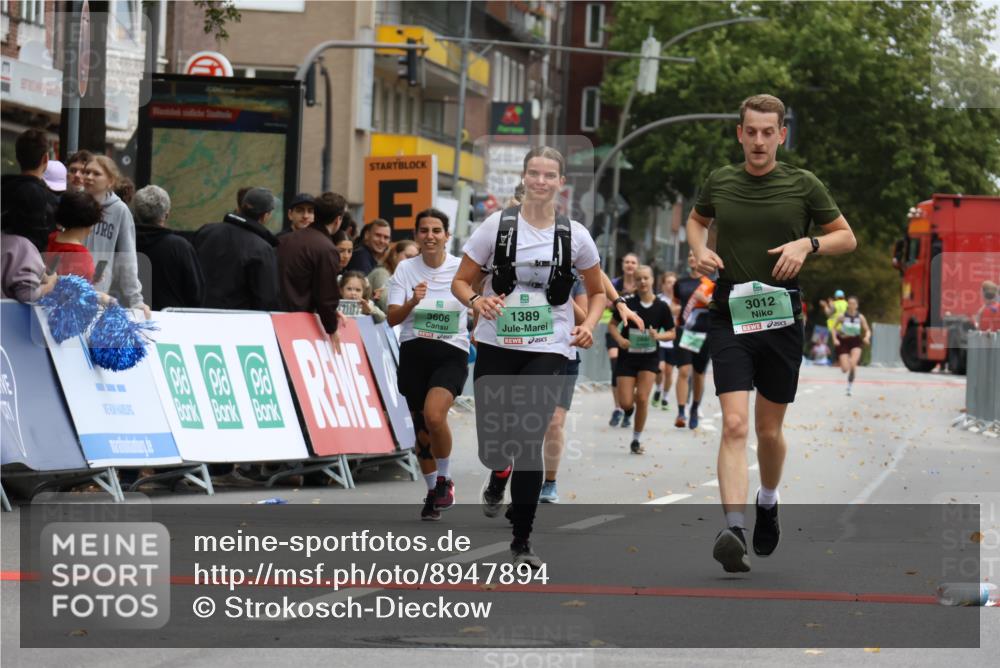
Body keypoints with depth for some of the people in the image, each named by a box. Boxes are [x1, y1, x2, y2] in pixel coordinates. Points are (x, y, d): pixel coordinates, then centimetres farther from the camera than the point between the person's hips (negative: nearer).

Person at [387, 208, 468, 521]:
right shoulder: (405, 269, 2)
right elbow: (392, 318, -4)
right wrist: (413, 301, -22)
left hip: (451, 353, -2)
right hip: (414, 353, 3)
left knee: (434, 415, -25)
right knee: (422, 430, 5)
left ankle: (445, 480, -2)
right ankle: (433, 493, 24)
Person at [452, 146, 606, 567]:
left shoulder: (574, 235, 1)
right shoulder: (497, 226, -3)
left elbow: (597, 292, 14)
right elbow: (461, 282, 2)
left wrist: (588, 325, -5)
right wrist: (477, 301, -19)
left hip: (548, 350, -1)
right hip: (496, 345, 1)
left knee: (529, 440, -12)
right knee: (492, 441, 2)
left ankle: (522, 540, 0)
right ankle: (499, 477, 43)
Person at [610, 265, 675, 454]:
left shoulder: (661, 307, -5)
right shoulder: (628, 304, -7)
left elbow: (671, 333, 3)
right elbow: (612, 324, 2)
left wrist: (658, 336, -17)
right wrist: (619, 339, -17)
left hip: (649, 356, 0)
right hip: (628, 355, 0)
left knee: (642, 398, -12)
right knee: (625, 403, -5)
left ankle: (636, 439, 4)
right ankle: (629, 410, 35)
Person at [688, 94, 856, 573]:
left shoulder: (803, 185, 0)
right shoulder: (719, 182, 4)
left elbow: (846, 237, 8)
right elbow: (697, 220, 25)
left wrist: (808, 244, -11)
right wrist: (700, 250, 3)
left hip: (782, 315, 0)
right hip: (729, 314, 0)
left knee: (769, 430, 12)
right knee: (735, 424, -16)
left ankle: (768, 502, 41)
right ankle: (734, 530, -25)